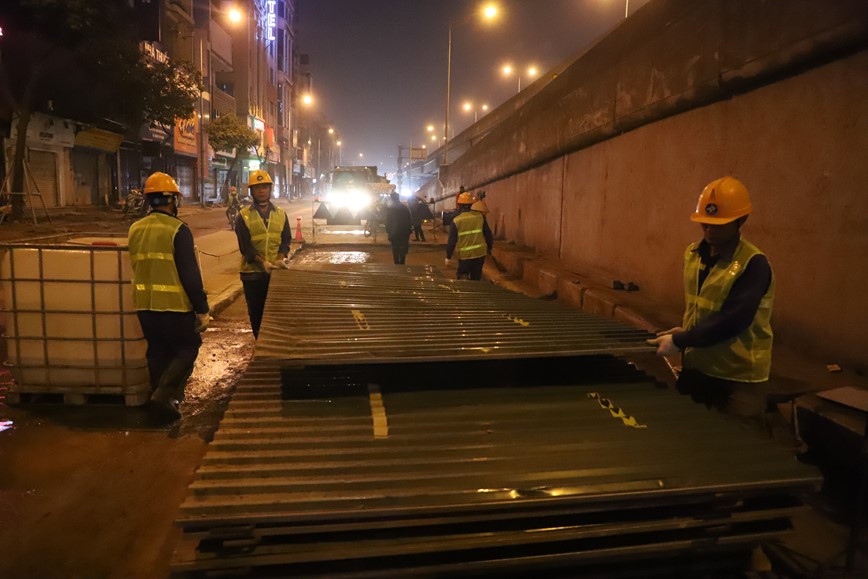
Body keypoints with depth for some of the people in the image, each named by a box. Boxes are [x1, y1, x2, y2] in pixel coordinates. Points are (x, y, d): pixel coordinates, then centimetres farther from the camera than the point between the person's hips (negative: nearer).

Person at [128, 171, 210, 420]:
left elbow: (137, 267, 17)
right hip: (174, 305, -6)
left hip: (144, 304, 7)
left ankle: (163, 400, 24)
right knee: (187, 350, 8)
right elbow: (190, 274, -16)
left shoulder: (135, 229, 7)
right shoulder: (178, 230, -14)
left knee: (158, 353, 16)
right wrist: (202, 309, -11)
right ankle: (164, 394, -6)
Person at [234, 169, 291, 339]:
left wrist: (280, 259, -15)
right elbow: (245, 246, -9)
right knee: (256, 311, 8)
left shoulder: (280, 214, 7)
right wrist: (263, 262, -21)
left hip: (276, 271, 2)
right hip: (252, 272, -2)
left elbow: (286, 240, 4)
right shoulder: (244, 216, -3)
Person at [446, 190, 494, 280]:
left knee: (462, 279, 9)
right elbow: (488, 234, 3)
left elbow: (452, 241, -6)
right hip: (480, 253, 3)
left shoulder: (456, 220, -7)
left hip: (465, 255, -2)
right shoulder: (480, 217, -2)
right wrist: (489, 248, 18)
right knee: (476, 279, 15)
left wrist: (448, 257, 2)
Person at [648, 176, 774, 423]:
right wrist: (687, 331, 0)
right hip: (696, 367, 7)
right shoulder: (693, 253, 3)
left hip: (738, 378, -7)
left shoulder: (753, 264, -19)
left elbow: (731, 322, -26)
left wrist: (678, 342, -24)